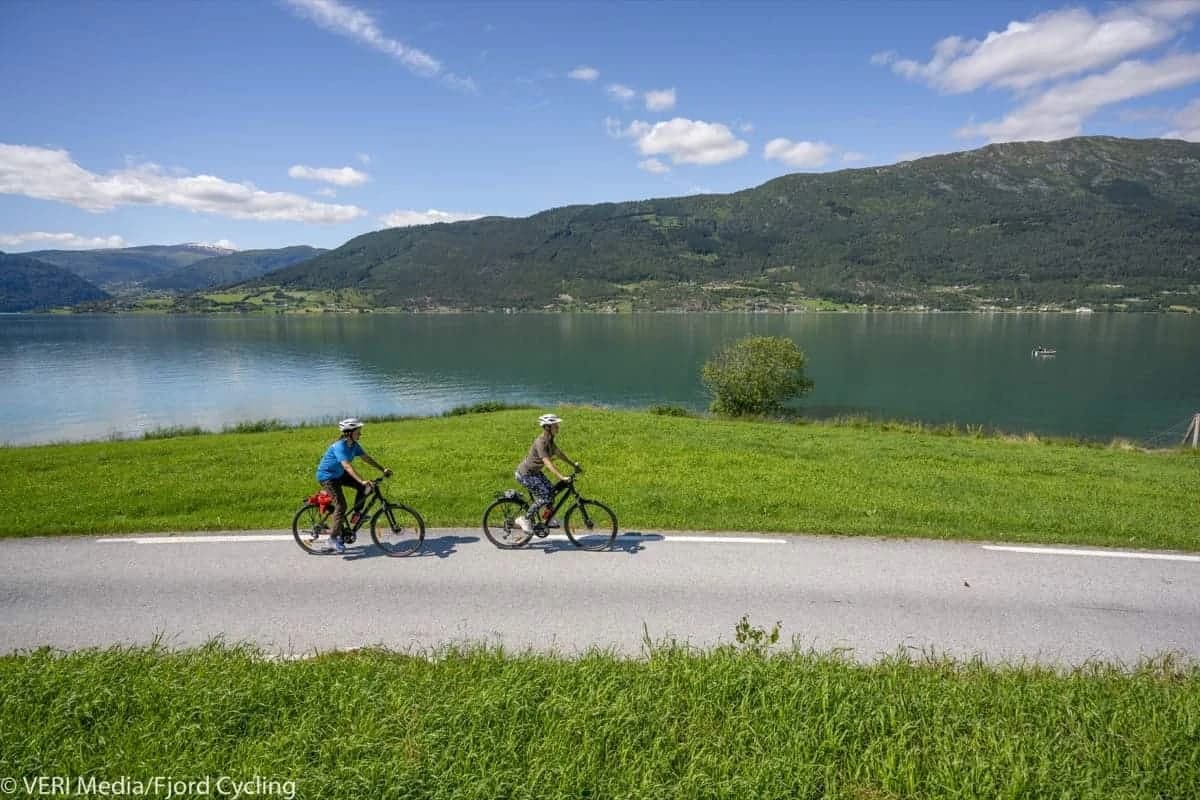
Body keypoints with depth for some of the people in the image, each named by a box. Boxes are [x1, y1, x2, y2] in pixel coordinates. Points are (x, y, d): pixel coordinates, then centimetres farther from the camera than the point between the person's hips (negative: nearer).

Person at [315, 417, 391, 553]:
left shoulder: (354, 445, -5)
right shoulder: (339, 446, -30)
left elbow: (367, 458, 0)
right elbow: (347, 467, -40)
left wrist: (383, 469, -8)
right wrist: (362, 481, -49)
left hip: (339, 474, 8)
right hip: (327, 476, -8)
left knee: (363, 488, -7)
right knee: (341, 506, -14)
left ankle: (357, 513, 8)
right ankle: (334, 537, -3)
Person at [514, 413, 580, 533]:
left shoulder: (549, 440, 0)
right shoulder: (541, 442, -28)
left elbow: (559, 453, 11)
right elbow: (548, 463, -35)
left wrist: (574, 465, 7)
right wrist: (562, 477, -41)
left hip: (534, 472, 9)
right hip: (525, 474, -9)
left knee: (551, 491, 3)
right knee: (545, 496, -13)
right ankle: (524, 519, 0)